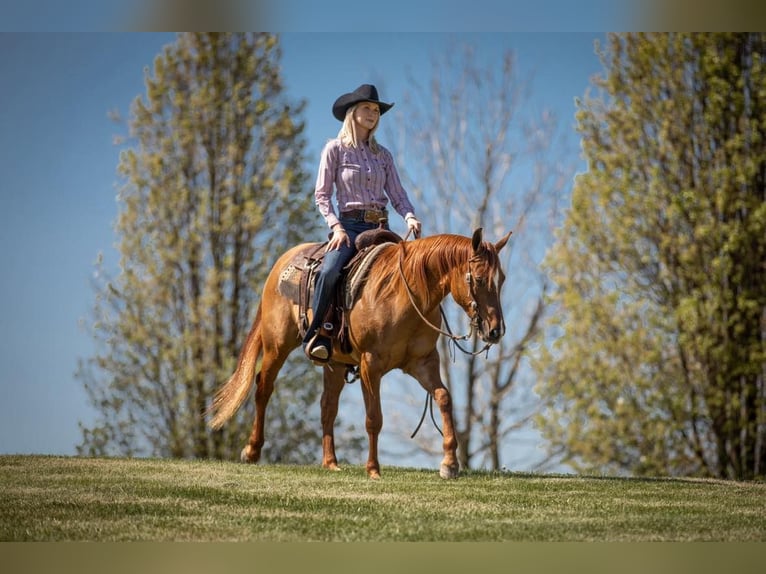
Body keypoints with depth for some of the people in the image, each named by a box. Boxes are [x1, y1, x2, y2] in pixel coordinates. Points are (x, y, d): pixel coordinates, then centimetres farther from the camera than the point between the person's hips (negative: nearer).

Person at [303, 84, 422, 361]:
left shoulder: (383, 155, 16)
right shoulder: (335, 149, 4)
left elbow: (398, 195, 10)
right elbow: (322, 194, 1)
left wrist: (410, 217, -11)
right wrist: (336, 226, -13)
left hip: (380, 226, 5)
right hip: (349, 225, -4)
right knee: (330, 271, -31)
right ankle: (314, 336, -20)